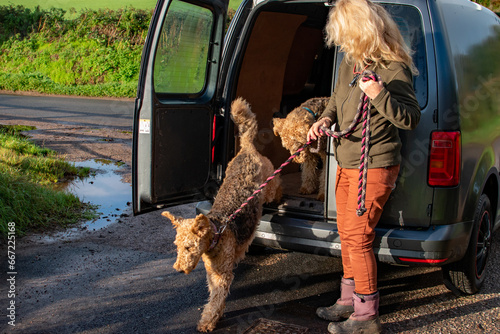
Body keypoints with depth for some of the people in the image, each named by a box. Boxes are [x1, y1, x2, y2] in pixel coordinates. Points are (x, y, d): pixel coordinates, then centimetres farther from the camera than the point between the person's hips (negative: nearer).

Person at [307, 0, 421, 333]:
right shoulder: (350, 62, 7)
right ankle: (350, 300, 31)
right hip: (347, 163, 9)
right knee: (347, 232, 16)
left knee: (358, 237, -7)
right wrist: (326, 118, 2)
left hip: (374, 167, -9)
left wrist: (380, 96, -31)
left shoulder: (394, 70, -17)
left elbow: (411, 119, -17)